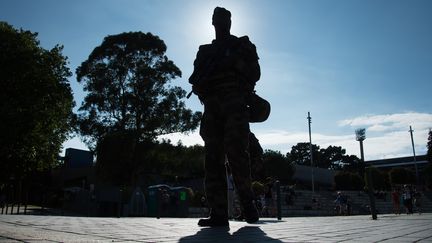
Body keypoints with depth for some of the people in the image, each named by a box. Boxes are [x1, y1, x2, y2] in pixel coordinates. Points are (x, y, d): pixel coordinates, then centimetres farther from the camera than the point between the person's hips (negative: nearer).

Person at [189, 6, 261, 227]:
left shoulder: (242, 45, 21)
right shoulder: (205, 51, 28)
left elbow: (254, 73, 8)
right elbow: (195, 80, 19)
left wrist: (233, 62, -7)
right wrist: (199, 84, -5)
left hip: (234, 103, -3)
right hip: (211, 107, 4)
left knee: (235, 150, -20)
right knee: (213, 158, -6)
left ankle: (247, 202, -2)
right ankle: (218, 213, -7)